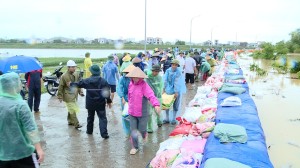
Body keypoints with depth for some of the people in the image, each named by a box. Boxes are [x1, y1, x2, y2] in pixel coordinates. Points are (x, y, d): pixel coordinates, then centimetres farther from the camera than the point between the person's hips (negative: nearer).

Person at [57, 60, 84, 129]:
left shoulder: (76, 74, 3)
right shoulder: (64, 76, -14)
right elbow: (60, 87, -9)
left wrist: (80, 91, 7)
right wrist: (60, 96, -8)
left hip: (74, 95, 6)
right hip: (68, 96, -6)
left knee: (71, 109, 19)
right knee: (73, 110, -8)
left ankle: (70, 121, 34)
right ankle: (76, 124, -3)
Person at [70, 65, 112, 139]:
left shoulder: (87, 81, -5)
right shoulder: (103, 81, -8)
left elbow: (77, 84, 7)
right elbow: (107, 93, -7)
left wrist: (71, 84, 26)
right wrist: (109, 101, 4)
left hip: (90, 104, 2)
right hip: (100, 104, -2)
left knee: (90, 117, 22)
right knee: (102, 118, 1)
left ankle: (89, 130, 36)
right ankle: (104, 133, -7)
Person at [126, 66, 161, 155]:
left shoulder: (144, 85, -17)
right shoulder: (131, 84, 2)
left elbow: (151, 95, -32)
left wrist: (156, 104, -47)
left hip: (142, 113, -4)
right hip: (132, 113, 4)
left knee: (141, 129, 9)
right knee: (133, 130, 7)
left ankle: (144, 134, 47)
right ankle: (135, 147, 27)